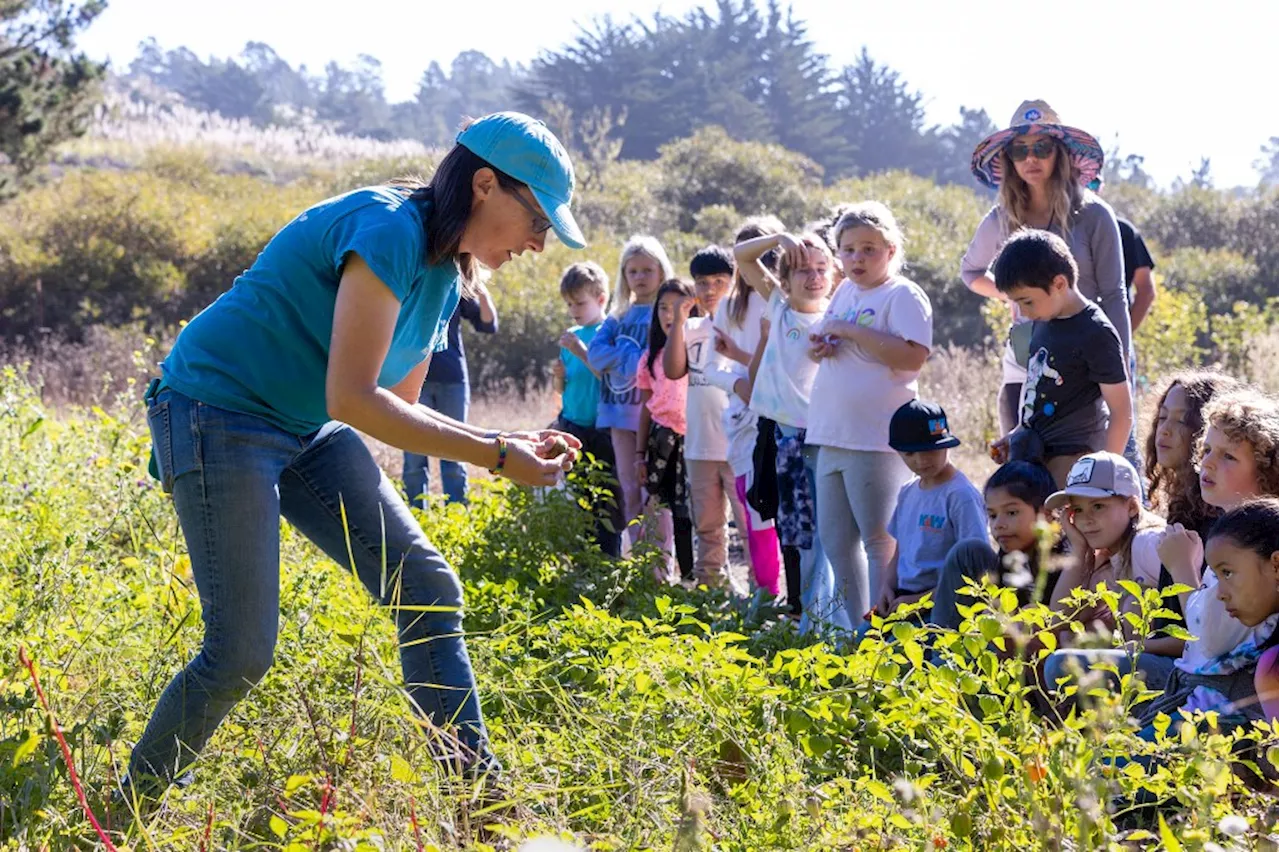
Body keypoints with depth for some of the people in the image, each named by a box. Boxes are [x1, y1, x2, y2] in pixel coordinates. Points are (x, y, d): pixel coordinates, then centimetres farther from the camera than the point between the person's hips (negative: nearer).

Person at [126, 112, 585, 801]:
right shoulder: (388, 230, -21)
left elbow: (396, 409, 14)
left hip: (305, 432, 9)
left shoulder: (443, 274, 8)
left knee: (427, 588, -1)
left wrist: (502, 442, 0)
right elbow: (352, 399, -26)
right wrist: (492, 455, -23)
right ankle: (129, 807, 11)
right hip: (217, 413, -9)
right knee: (241, 655, -9)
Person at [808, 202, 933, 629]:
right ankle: (856, 625, 23)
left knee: (879, 539, -4)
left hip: (877, 439, -9)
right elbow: (823, 344, 27)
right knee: (835, 538, 13)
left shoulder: (904, 296, -8)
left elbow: (913, 356, -22)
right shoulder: (845, 292, 15)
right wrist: (818, 346, 3)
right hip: (833, 435, 9)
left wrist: (851, 330, -20)